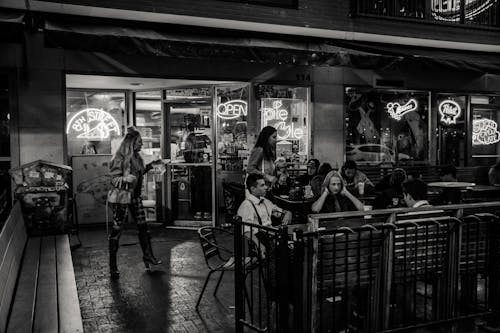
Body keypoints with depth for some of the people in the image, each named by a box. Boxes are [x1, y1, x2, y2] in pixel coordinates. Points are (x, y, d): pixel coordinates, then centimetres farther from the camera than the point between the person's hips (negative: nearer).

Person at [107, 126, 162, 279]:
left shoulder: (136, 157, 7)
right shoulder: (120, 158, -16)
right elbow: (114, 179, -16)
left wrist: (149, 166, 13)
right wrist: (126, 179, -33)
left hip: (135, 196, 8)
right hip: (121, 197, -8)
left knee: (143, 226, 11)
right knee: (116, 230, 0)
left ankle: (147, 255, 26)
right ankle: (112, 265, 9)